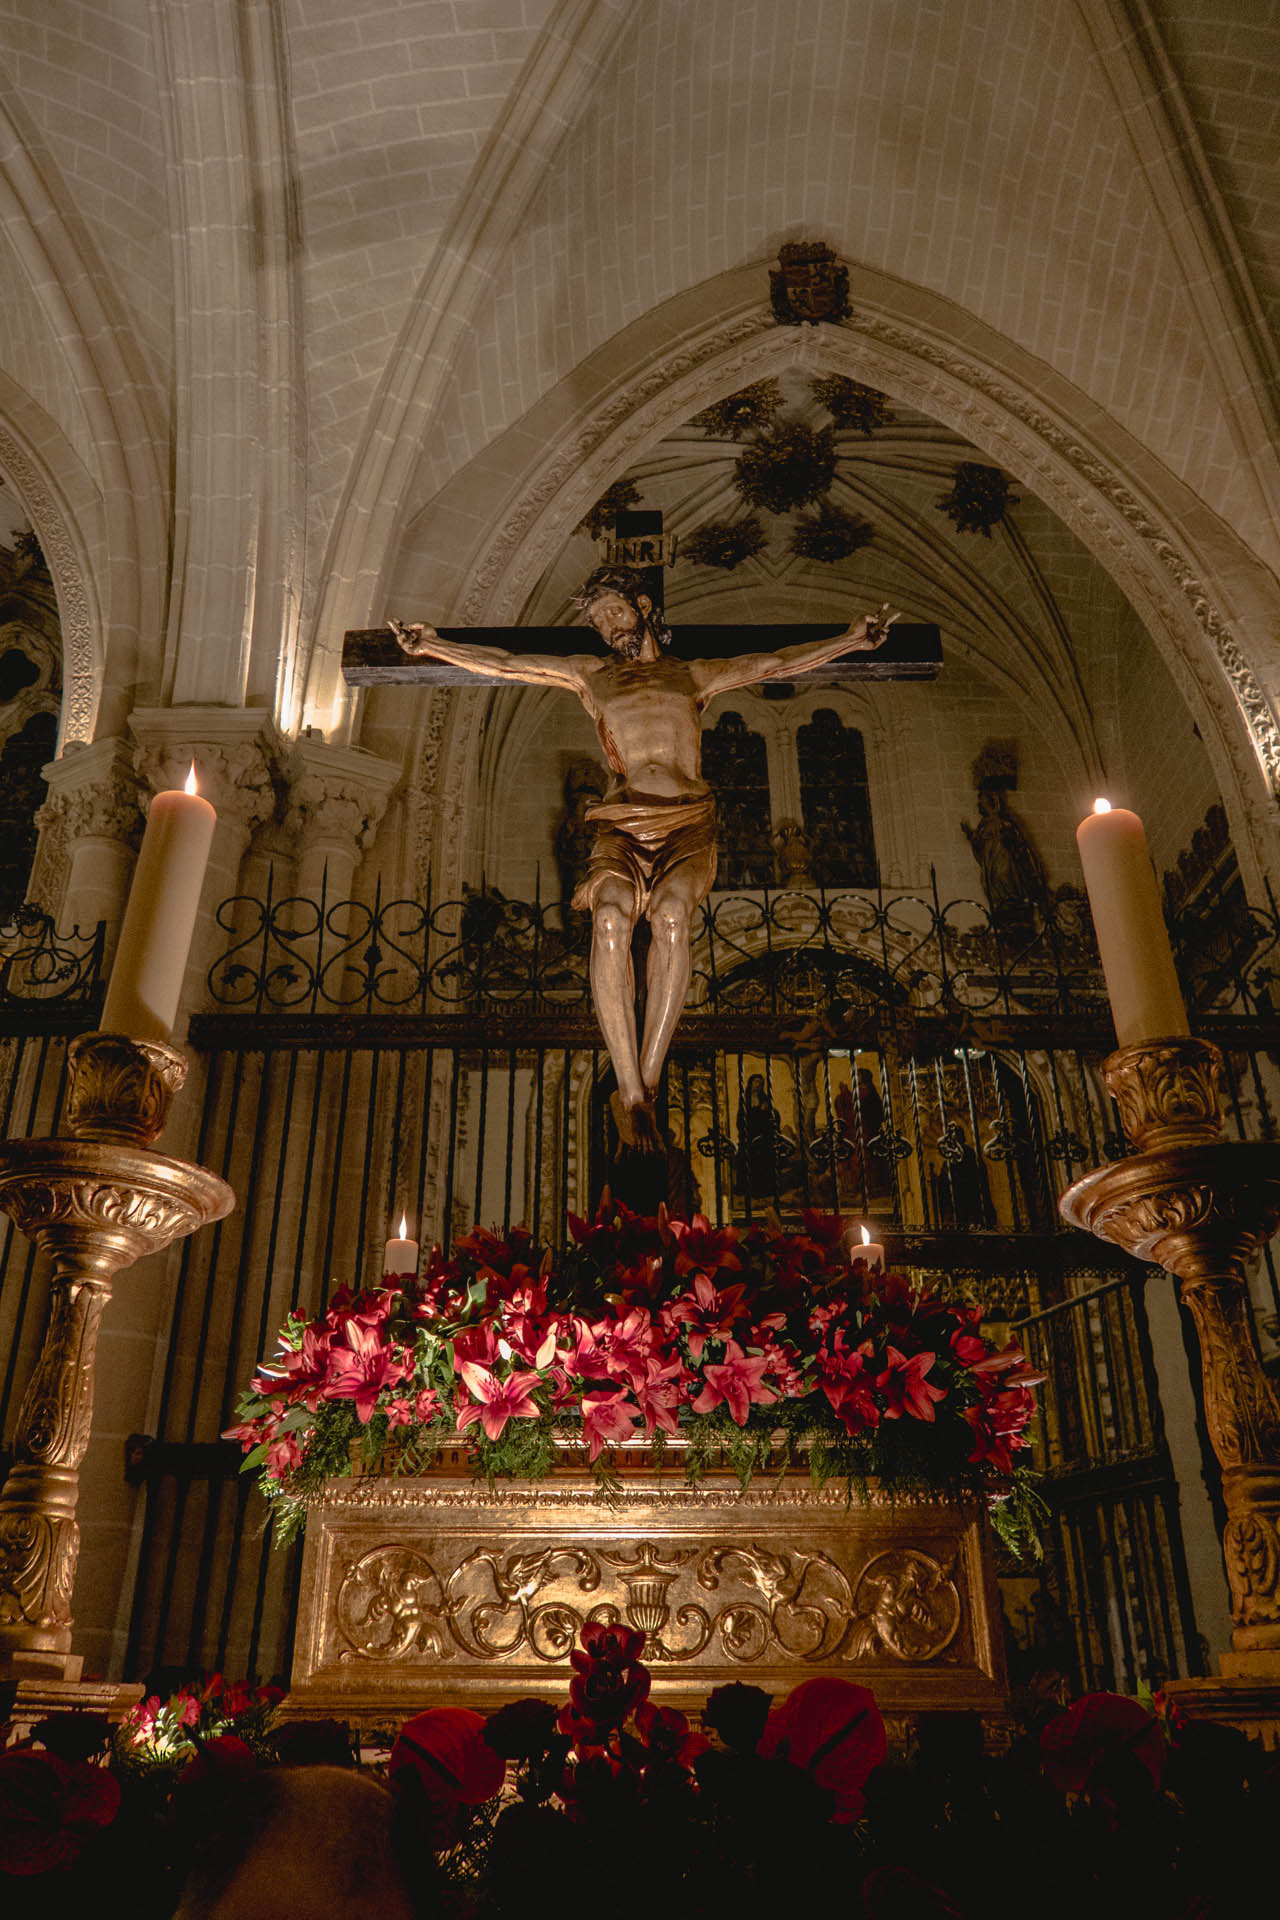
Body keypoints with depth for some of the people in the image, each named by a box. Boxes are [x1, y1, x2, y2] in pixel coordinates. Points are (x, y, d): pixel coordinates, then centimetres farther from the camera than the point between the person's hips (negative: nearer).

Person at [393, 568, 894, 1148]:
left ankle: (642, 1084, -30)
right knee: (610, 918, -32)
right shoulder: (590, 674, 28)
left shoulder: (692, 675, 28)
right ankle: (633, 1093, -32)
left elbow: (777, 665, 23)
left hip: (688, 822, 0)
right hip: (622, 825, 0)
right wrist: (433, 646, 19)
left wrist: (853, 640, 17)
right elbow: (504, 665, 25)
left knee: (671, 914, -33)